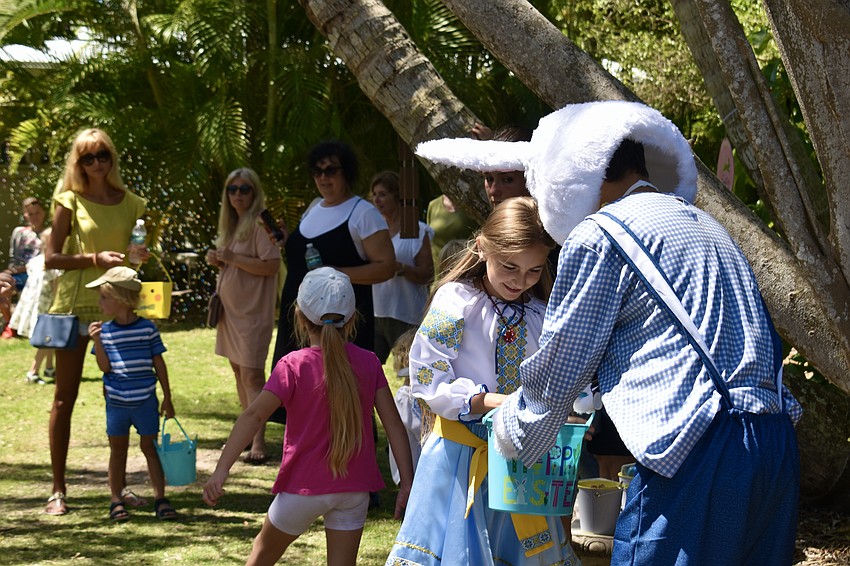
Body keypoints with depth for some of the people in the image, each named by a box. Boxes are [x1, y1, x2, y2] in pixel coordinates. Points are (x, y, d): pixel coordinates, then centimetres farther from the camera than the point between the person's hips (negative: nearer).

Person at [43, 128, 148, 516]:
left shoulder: (130, 203, 8)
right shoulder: (70, 202, -1)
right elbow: (51, 259, -5)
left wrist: (141, 256, -3)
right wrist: (94, 259, -16)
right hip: (74, 305, -3)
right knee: (64, 399, 1)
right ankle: (58, 489, 6)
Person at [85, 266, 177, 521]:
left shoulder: (147, 328, -5)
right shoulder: (105, 330, -1)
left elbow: (159, 364, 1)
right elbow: (105, 366, -5)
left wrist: (167, 398, 3)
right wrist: (97, 341, -17)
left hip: (145, 401, -2)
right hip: (116, 402, 2)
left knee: (150, 447, 4)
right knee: (118, 450, 10)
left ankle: (160, 498, 9)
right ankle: (116, 501, 17)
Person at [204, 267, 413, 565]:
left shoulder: (293, 366, -10)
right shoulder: (368, 363, -1)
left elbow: (254, 415, -19)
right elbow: (393, 423, -4)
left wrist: (221, 470, -21)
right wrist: (407, 481, -1)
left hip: (306, 486, -2)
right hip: (354, 486, 2)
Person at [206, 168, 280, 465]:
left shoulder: (260, 223, -13)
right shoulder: (231, 225, 14)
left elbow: (271, 265, -22)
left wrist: (232, 258, -21)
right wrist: (218, 260, 3)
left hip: (252, 309, -9)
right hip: (230, 307, 9)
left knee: (252, 375, -14)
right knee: (239, 372, 15)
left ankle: (258, 445, -16)